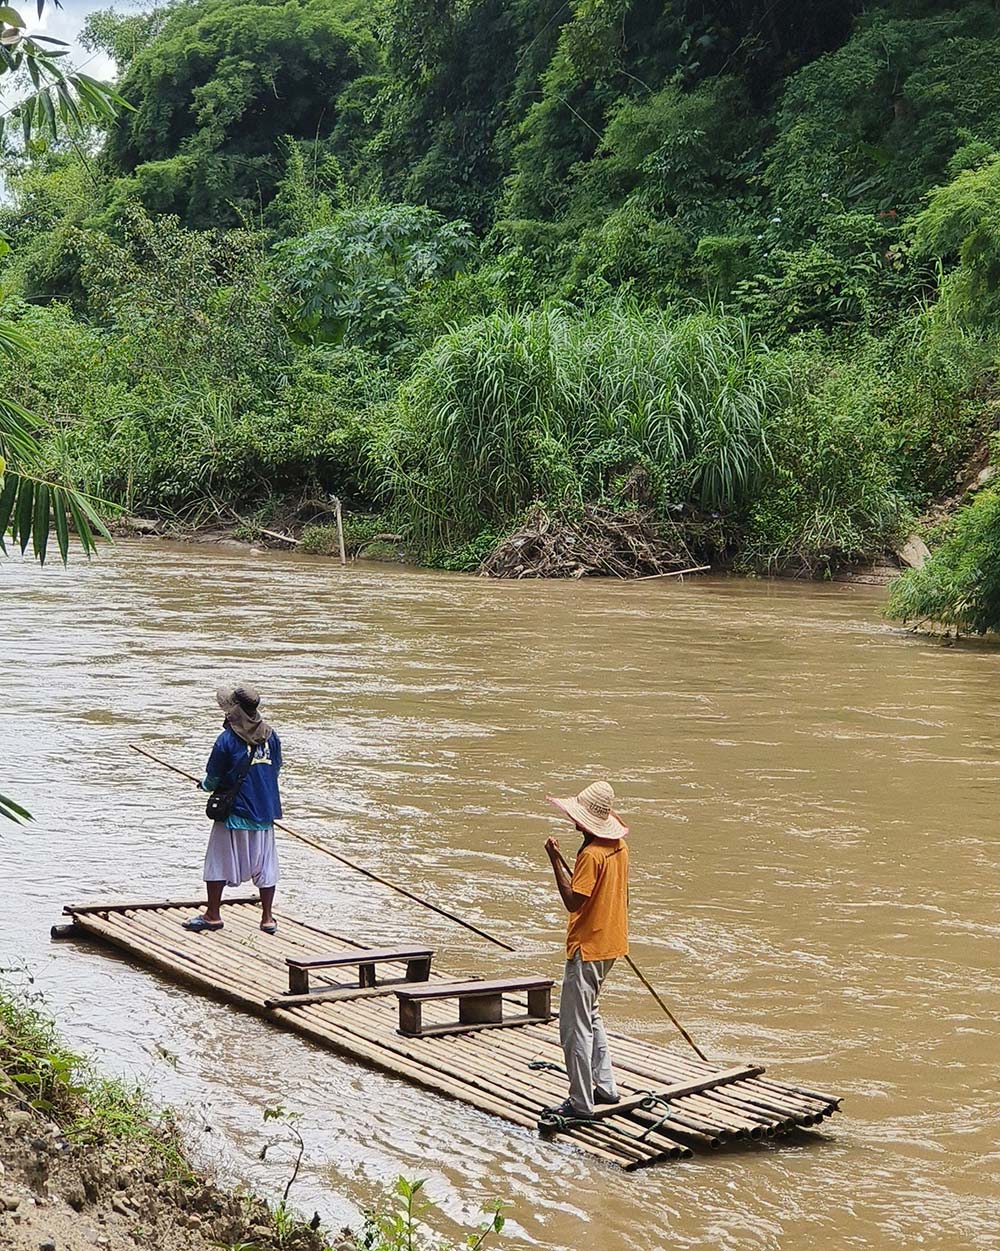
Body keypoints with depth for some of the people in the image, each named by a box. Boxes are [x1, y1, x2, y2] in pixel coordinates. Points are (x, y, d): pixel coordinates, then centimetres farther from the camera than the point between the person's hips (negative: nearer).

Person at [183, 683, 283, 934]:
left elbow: (214, 778, -7)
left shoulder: (227, 740, -14)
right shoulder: (270, 736, 1)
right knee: (264, 864, 10)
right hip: (265, 811, 4)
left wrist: (206, 785, 15)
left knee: (219, 861, 8)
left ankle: (213, 915, 15)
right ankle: (267, 918, 13)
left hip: (234, 811, -4)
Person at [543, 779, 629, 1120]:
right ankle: (604, 1086, 27)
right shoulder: (620, 846, 6)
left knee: (575, 1027, -3)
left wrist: (556, 861, -22)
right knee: (590, 1015, 24)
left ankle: (580, 1104, 0)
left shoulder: (591, 854, -22)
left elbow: (573, 901, -24)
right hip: (611, 942, 10)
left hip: (588, 948, -10)